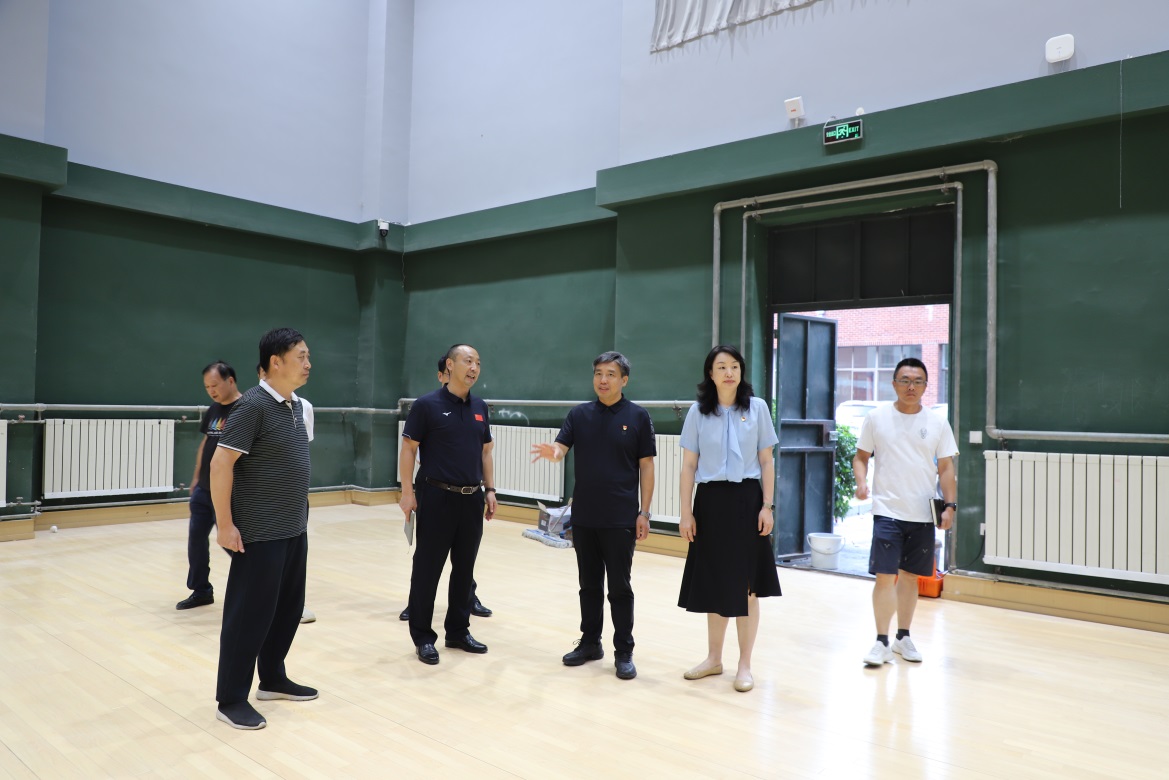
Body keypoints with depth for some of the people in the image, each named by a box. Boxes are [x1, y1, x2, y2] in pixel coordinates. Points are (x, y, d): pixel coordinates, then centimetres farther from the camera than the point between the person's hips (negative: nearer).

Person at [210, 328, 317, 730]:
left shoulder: (296, 406, 10)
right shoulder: (253, 405, -16)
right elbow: (220, 464, -18)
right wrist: (225, 525, -19)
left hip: (294, 530, 8)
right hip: (260, 533, -8)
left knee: (288, 608, 16)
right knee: (250, 613, 1)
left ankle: (272, 679, 32)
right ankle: (231, 699, 15)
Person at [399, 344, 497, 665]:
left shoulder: (480, 407, 9)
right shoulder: (427, 405, -7)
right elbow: (407, 449, -6)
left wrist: (489, 490, 10)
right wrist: (407, 491, -12)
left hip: (472, 499, 6)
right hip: (437, 497, -5)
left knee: (464, 568, 12)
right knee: (427, 569, 3)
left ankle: (458, 631, 25)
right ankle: (423, 636, 15)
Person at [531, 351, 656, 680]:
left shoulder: (638, 416, -3)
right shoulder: (579, 415, 4)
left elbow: (646, 466, -2)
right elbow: (560, 448, -6)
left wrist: (644, 512, -7)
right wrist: (551, 452, -31)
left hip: (621, 518, -3)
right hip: (583, 517, 3)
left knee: (619, 587, 4)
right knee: (589, 584, 13)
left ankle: (624, 652, 16)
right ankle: (590, 642, 27)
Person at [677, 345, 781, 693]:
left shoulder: (757, 408, 1)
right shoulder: (698, 412, 2)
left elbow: (766, 461, 3)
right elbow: (688, 466, 3)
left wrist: (767, 506, -4)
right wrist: (686, 513, -1)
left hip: (746, 500, -1)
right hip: (710, 501, 1)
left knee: (745, 587, 3)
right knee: (713, 583, 10)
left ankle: (744, 665, 16)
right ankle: (713, 658, 26)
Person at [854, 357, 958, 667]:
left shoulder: (937, 423, 4)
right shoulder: (876, 418, 0)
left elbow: (946, 468, 6)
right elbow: (861, 456, 6)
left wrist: (950, 505, -4)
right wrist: (861, 481, -12)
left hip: (923, 514, 2)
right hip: (888, 511, -2)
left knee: (910, 576, 11)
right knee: (885, 577, -6)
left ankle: (903, 636, 26)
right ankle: (882, 642, 6)